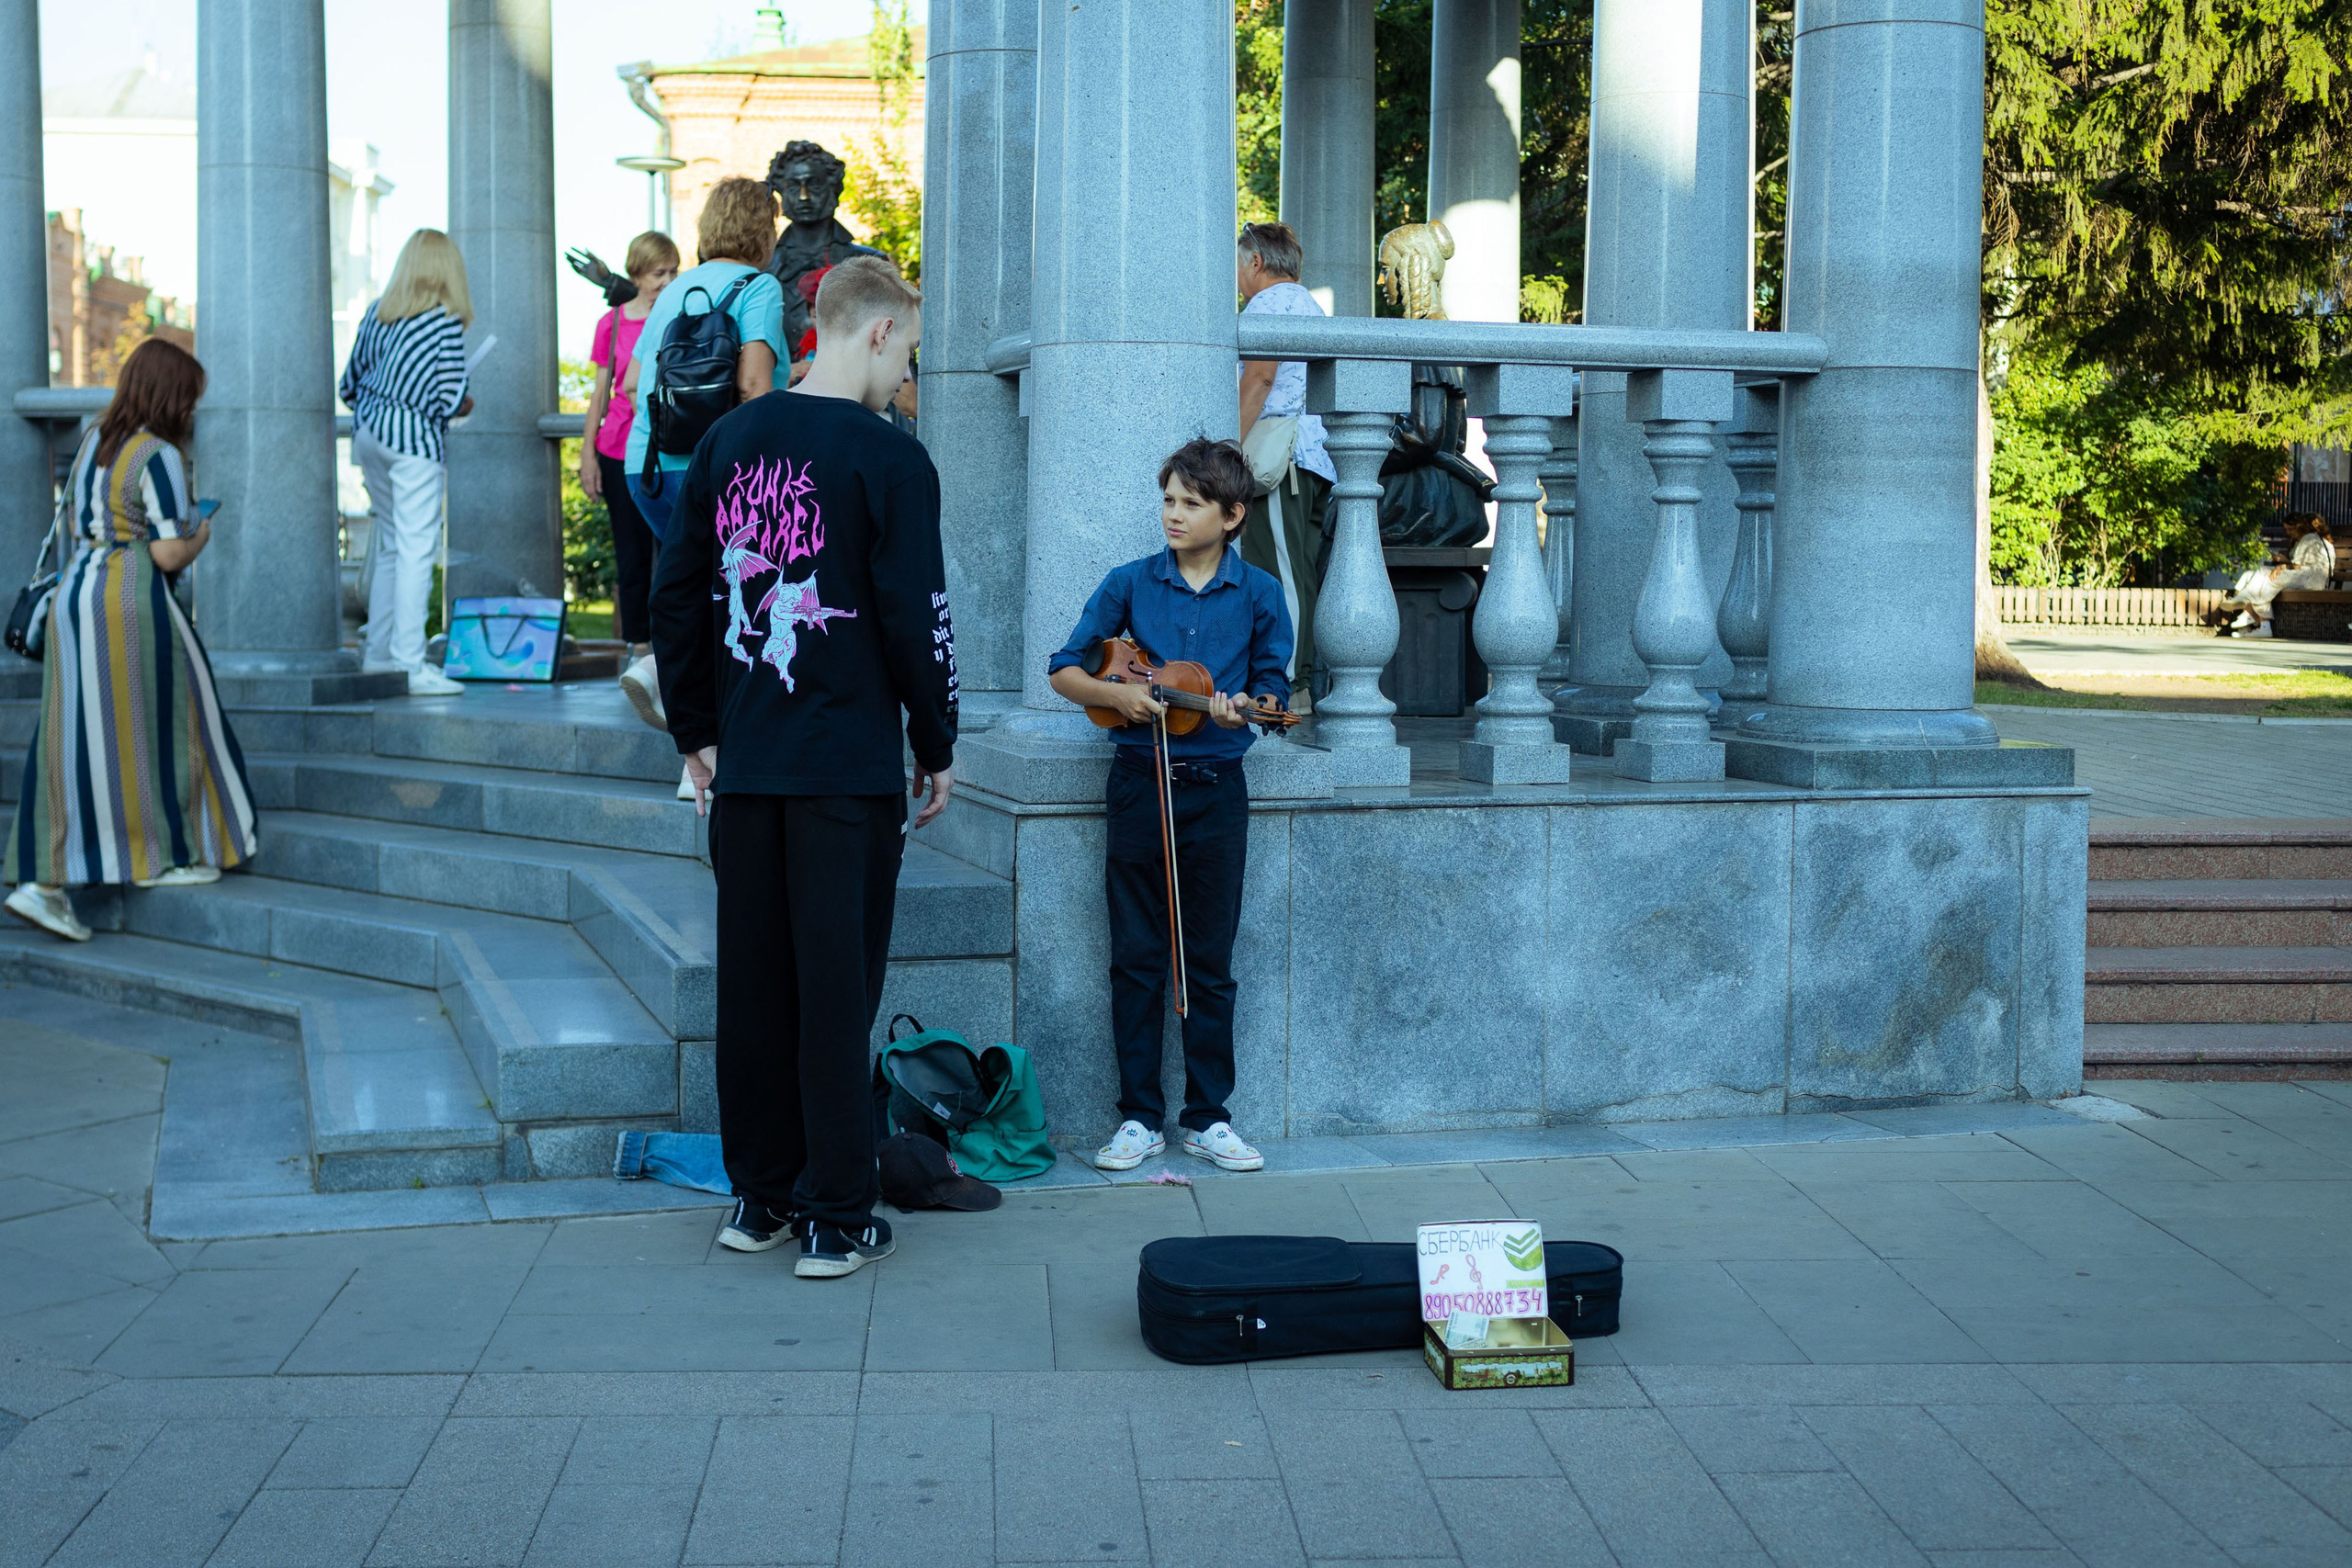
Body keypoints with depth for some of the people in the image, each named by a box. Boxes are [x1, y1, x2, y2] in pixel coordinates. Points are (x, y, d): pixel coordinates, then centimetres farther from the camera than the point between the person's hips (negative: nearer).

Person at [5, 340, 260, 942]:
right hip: (132, 601, -7)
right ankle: (160, 857, 22)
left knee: (74, 740, 6)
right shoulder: (159, 456, -11)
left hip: (74, 594, 8)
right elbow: (169, 555, -14)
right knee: (158, 723, 11)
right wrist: (200, 537, 6)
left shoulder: (92, 441, 13)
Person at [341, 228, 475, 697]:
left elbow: (348, 386, 13)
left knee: (389, 547, 16)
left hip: (368, 434, 7)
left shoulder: (376, 313, 9)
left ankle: (378, 655, 20)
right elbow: (450, 401, -12)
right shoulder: (446, 322, -8)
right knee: (415, 552, -6)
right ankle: (410, 666, -8)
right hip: (415, 439, -7)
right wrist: (465, 406, 10)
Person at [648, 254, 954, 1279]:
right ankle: (836, 1220, 5)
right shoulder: (889, 460, -10)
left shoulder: (727, 443, 7)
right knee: (837, 991, 0)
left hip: (743, 768, 5)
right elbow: (915, 620, -11)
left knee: (752, 985, 12)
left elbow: (674, 597, 10)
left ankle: (759, 1196, 22)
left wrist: (697, 733, 17)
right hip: (850, 768, -5)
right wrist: (937, 747, 2)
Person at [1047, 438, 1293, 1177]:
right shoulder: (1131, 582, 2)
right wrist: (1118, 694, -14)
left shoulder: (1259, 594, 1)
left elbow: (1272, 689, 5)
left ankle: (1207, 1117, 15)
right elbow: (1065, 669, 4)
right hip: (1139, 780, 0)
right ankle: (1139, 1117, 12)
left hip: (1215, 788, 0)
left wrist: (1237, 707, -17)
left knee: (1209, 962, 6)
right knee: (1137, 957, 4)